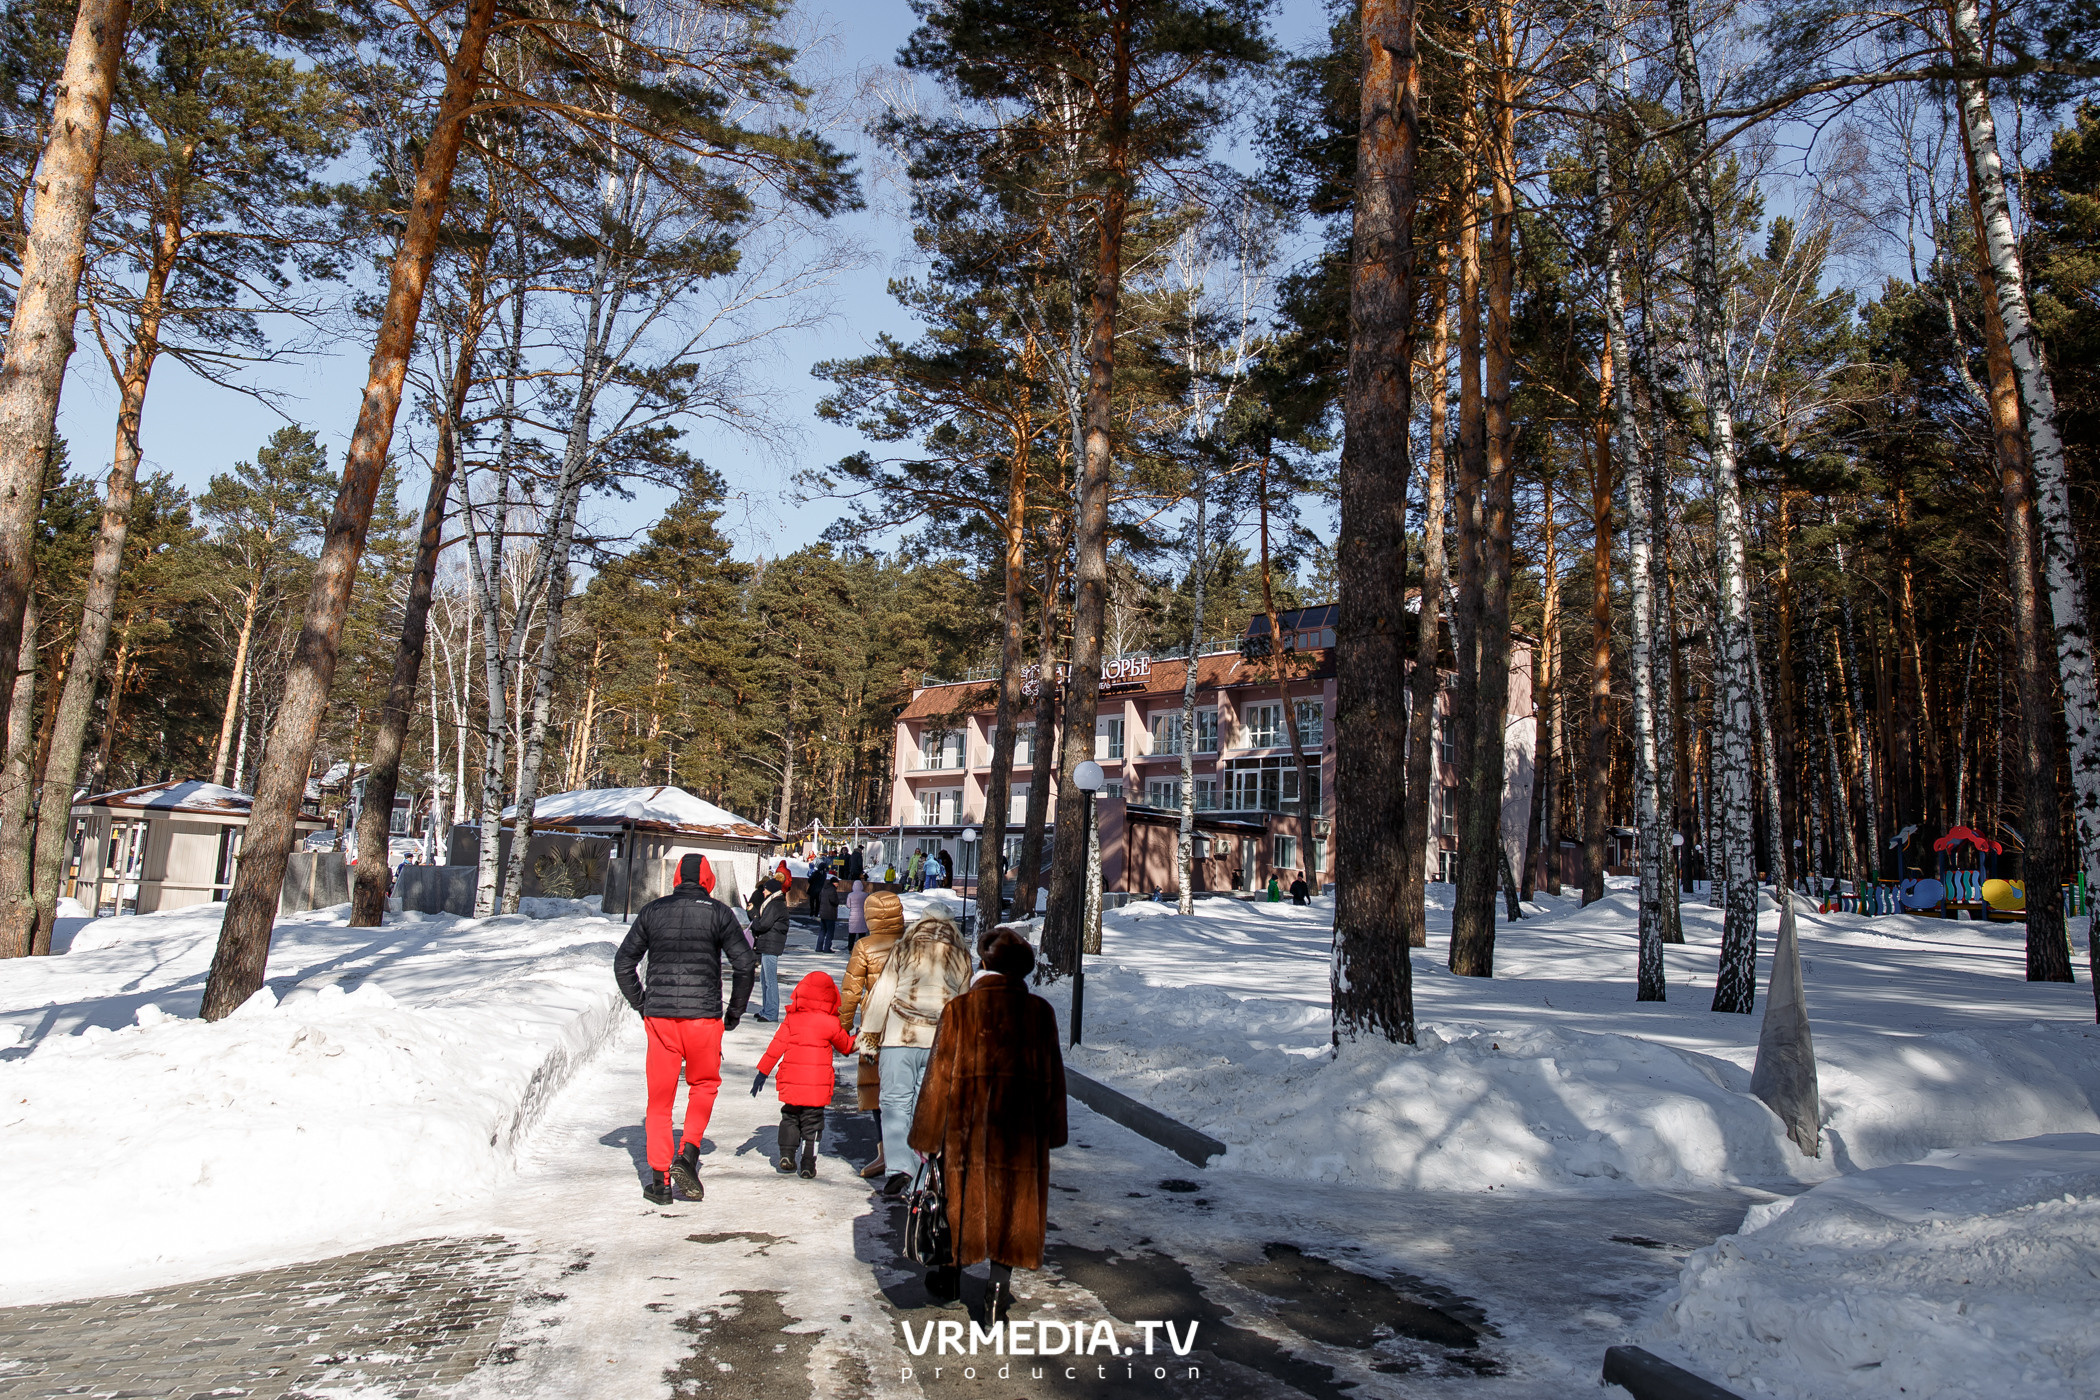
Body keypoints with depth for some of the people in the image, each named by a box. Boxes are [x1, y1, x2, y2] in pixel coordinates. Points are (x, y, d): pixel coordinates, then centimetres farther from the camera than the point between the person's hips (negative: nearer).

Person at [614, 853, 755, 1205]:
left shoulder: (652, 911, 6)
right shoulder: (718, 913, 0)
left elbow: (623, 963, 9)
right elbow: (744, 964, -4)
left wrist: (641, 1004, 17)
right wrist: (735, 1011, 8)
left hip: (659, 1015, 2)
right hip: (704, 1016, -1)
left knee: (660, 1098, 11)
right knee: (705, 1084, 19)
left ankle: (659, 1179, 11)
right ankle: (688, 1154, 1)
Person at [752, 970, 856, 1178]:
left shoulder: (791, 1019, 0)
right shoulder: (830, 1023, -5)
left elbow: (777, 1046, 0)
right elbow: (846, 1046, 9)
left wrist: (762, 1072, 6)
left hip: (791, 1082, 2)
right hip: (817, 1085, -2)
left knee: (789, 1117, 19)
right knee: (812, 1122, 6)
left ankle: (786, 1157, 13)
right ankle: (808, 1165, 5)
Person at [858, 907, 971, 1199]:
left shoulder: (905, 948, 10)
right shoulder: (961, 956, 15)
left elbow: (882, 993, 4)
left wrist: (869, 1035, 7)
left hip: (900, 1035, -2)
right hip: (942, 1042, 2)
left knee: (896, 1101, 0)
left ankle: (899, 1167, -11)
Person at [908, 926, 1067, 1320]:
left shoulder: (959, 1009, -10)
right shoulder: (1040, 1011, -3)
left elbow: (941, 1074, -7)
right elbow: (1053, 1076, 4)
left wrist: (926, 1136, 1)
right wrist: (1051, 1132, 15)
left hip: (968, 1123, 0)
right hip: (1021, 1128, 1)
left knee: (963, 1196, 18)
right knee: (1011, 1204, 12)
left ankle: (952, 1277, 36)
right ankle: (999, 1290, 10)